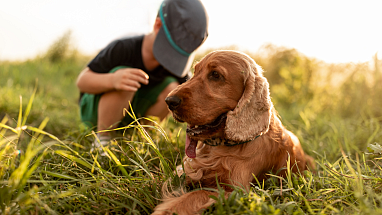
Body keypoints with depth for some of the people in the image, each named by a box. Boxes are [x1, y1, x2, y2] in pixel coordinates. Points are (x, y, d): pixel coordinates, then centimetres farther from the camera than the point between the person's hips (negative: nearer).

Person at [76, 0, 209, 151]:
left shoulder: (176, 63, -17)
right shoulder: (122, 49, -29)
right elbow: (82, 80, -26)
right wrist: (112, 79, -48)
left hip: (129, 114, 5)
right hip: (94, 109, -4)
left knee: (171, 88, -20)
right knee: (124, 82, -35)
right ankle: (102, 140, -15)